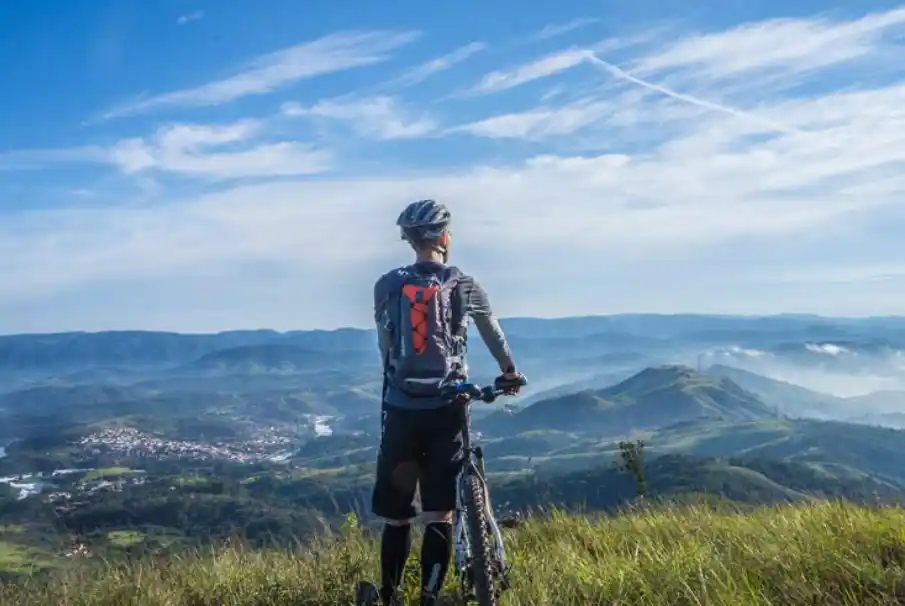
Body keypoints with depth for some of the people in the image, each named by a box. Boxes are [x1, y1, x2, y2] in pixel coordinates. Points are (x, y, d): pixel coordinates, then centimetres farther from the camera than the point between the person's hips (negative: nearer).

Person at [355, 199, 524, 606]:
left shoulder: (387, 285, 2)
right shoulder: (464, 285, 2)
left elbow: (385, 347, 9)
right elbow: (494, 334, 18)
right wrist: (509, 372, 35)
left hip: (401, 411, 1)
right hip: (445, 411, -1)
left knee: (395, 515, 13)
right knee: (439, 515, 4)